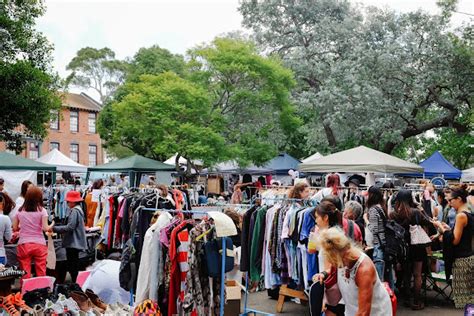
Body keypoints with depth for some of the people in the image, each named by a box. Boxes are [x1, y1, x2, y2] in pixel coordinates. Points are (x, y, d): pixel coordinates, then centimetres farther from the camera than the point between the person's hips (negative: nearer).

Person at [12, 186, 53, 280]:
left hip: (23, 245, 2)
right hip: (39, 244, -2)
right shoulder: (42, 210, -5)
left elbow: (14, 228, 9)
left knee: (25, 274, 6)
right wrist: (51, 226, 9)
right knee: (41, 273, 7)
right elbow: (45, 228, -11)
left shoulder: (20, 211, 3)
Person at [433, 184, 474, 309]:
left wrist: (442, 229, -9)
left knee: (463, 294, -2)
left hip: (462, 260, -10)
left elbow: (455, 240, -18)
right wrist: (448, 229, 13)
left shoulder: (461, 215, -16)